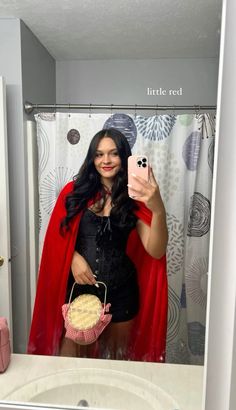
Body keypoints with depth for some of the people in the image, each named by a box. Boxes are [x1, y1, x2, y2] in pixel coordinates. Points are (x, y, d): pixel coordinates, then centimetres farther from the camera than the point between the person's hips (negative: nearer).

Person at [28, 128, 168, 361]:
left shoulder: (135, 198, -6)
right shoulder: (75, 192, -3)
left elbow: (156, 251, -17)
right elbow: (58, 236, 5)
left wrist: (158, 209, -33)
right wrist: (74, 257, -15)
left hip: (121, 291, 0)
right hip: (78, 288, 0)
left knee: (117, 358, 22)